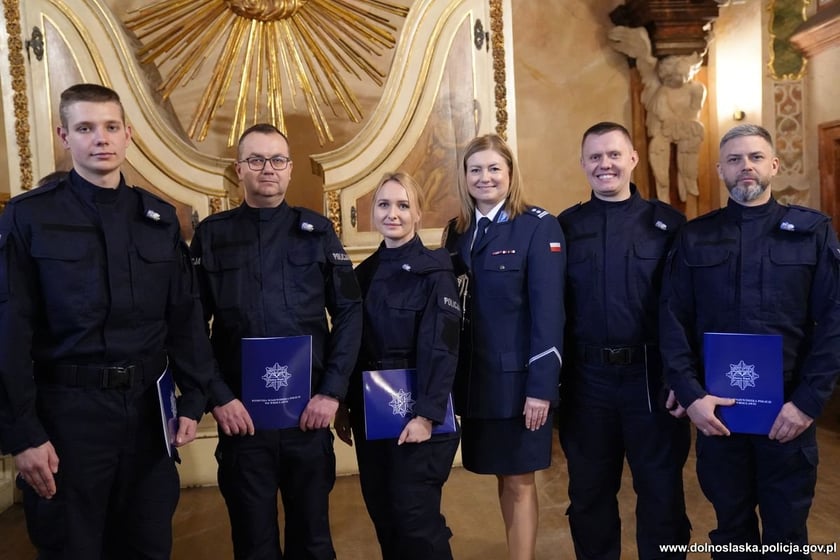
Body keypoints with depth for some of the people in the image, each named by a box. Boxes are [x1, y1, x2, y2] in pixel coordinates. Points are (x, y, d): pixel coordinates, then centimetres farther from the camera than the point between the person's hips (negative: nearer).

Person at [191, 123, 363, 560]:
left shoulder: (317, 231, 4)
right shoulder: (211, 234, 3)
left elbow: (349, 311, 1)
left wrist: (332, 392, -7)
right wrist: (217, 398, -8)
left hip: (309, 409, 1)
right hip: (240, 414, 0)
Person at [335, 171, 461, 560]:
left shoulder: (434, 270, -8)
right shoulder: (365, 273, 9)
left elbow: (441, 348, -13)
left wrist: (427, 414, -19)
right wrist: (345, 406, 8)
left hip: (417, 409, -5)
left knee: (415, 517, -2)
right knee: (382, 513, 13)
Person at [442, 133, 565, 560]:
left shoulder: (539, 227, -7)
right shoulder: (457, 231, 9)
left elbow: (548, 313, -13)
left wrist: (541, 386, -17)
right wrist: (449, 378, 5)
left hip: (519, 378, -5)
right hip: (474, 378, 5)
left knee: (519, 480, 6)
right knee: (503, 478, 15)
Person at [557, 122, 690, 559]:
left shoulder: (667, 222, 1)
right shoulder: (565, 226, 4)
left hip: (652, 377, -1)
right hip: (586, 380, 2)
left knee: (662, 491, 11)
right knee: (589, 492, 15)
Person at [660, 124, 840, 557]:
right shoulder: (694, 237, 4)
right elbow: (673, 321, -1)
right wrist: (690, 395, -10)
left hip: (788, 408, 0)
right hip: (715, 408, 1)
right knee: (731, 525, 15)